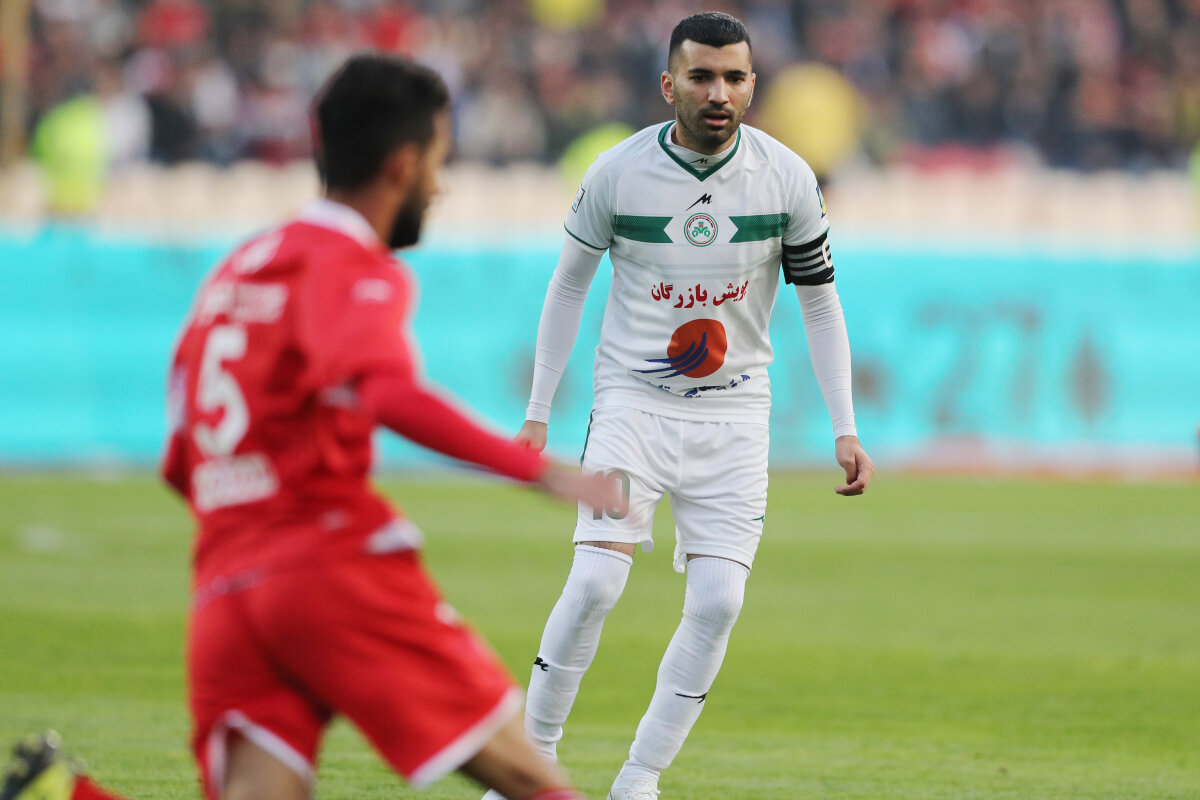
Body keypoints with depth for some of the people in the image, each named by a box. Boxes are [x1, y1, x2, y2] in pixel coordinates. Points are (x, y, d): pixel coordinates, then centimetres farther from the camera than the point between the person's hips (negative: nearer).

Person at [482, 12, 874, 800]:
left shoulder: (788, 178, -6)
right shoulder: (617, 172, -8)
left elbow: (820, 303, 4)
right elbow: (569, 286, 5)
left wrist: (844, 430, -2)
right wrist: (537, 415, 3)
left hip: (735, 413, 2)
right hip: (634, 401, -2)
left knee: (718, 601, -9)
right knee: (596, 581, -17)